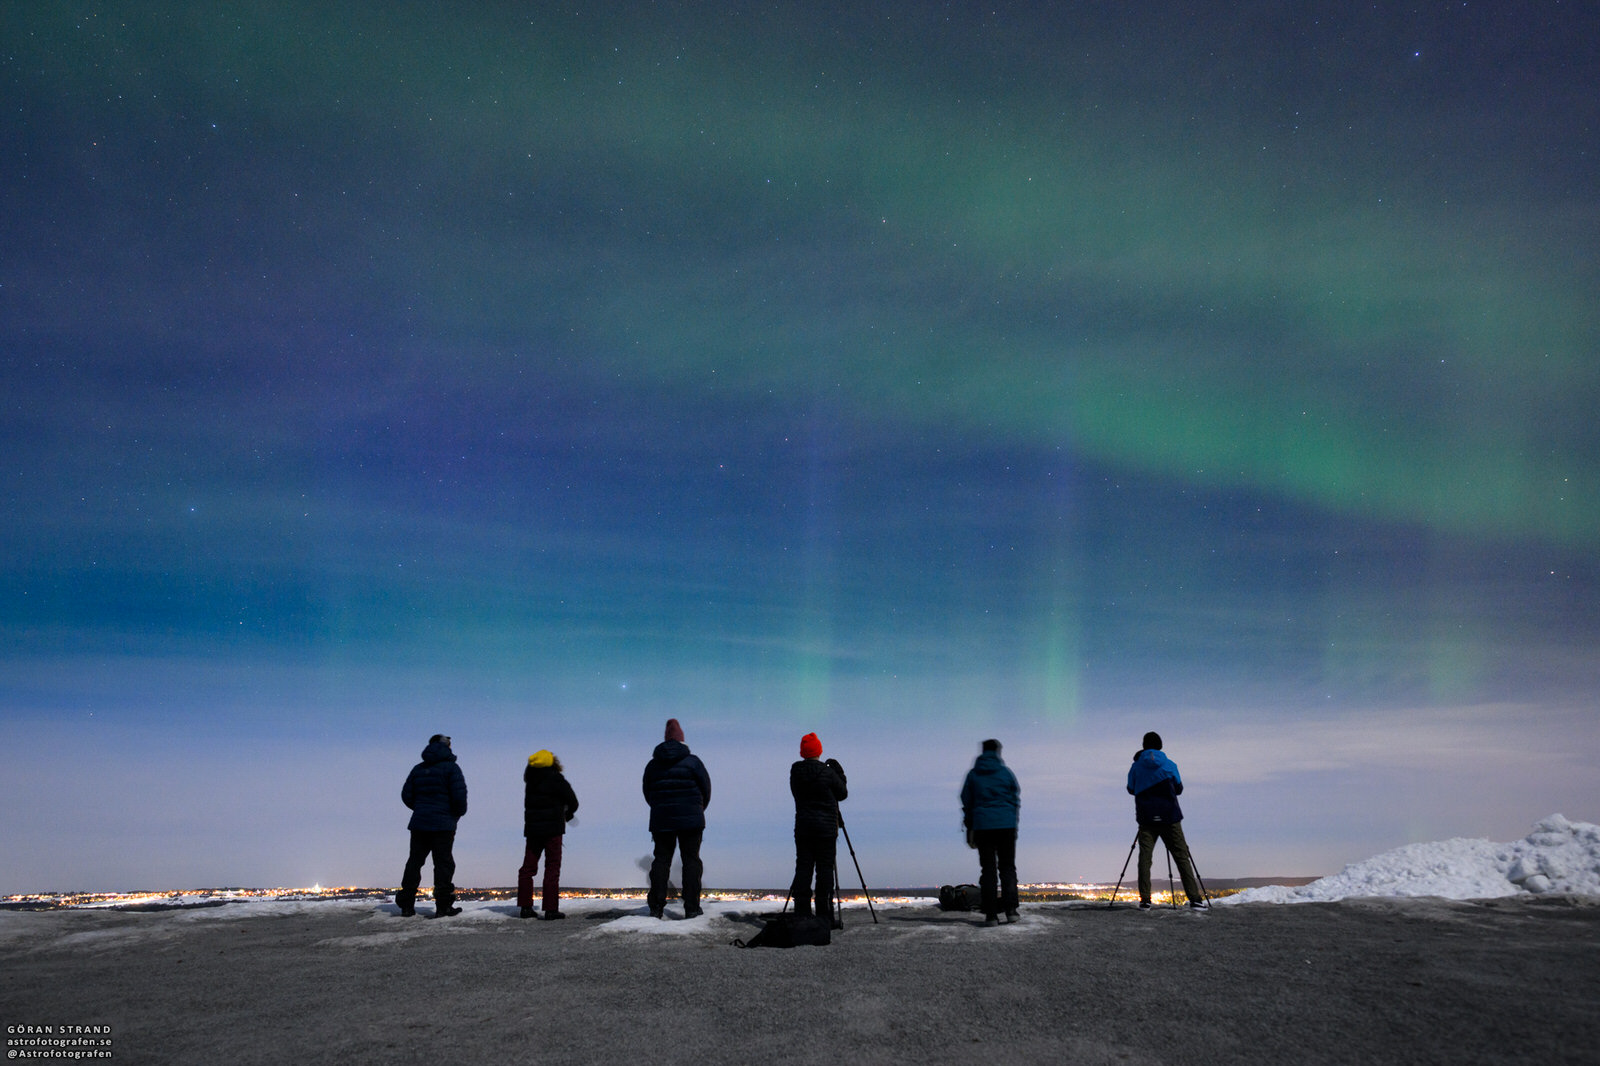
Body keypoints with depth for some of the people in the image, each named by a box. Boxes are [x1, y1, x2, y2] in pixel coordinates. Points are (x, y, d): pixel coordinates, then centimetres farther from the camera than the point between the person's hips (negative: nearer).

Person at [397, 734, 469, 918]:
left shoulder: (418, 769, 11)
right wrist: (459, 813, 4)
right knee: (443, 863, -1)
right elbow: (459, 795, -14)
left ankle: (406, 905, 10)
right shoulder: (451, 768, -6)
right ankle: (443, 906, -4)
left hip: (419, 822, 5)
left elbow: (406, 795, 10)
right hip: (443, 824, -5)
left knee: (415, 861, 10)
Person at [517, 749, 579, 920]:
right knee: (552, 867, -1)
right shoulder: (556, 779, -12)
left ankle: (524, 907, 12)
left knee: (528, 866, 13)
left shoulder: (530, 778, 2)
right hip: (552, 829, -5)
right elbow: (573, 802, -6)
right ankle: (551, 909, -5)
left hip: (532, 828, 5)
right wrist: (567, 815, 15)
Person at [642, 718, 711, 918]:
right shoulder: (692, 761, -3)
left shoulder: (653, 765, 7)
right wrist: (699, 810, 17)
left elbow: (647, 793, 13)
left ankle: (656, 906, 3)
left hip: (661, 820, 3)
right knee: (691, 859, 2)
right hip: (690, 819, -3)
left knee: (661, 859, 8)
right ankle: (691, 907, -1)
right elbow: (706, 789, 0)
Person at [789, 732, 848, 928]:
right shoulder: (827, 772, -10)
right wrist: (838, 771, 14)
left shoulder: (795, 772, 2)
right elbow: (842, 794, 3)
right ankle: (825, 916, -1)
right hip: (825, 827, -4)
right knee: (824, 869, -1)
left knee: (803, 868, 5)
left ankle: (801, 915, 4)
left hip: (802, 826, 4)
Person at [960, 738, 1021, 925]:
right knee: (1007, 867, 9)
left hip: (983, 827, 0)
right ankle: (1010, 909, -2)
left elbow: (967, 803, 7)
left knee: (988, 869, 2)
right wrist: (1014, 825, 15)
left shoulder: (973, 774, 5)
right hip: (1006, 825, 0)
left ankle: (991, 914, -4)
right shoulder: (1006, 772, 2)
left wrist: (970, 829, 13)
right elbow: (1015, 800, 6)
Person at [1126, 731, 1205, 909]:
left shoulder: (1136, 767, 2)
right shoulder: (1170, 765, 2)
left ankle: (1145, 899, -10)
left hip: (1146, 819, 0)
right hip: (1170, 817, 0)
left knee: (1145, 856, 0)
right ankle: (1195, 898, 1)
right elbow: (1179, 789, 13)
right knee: (1181, 856, 4)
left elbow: (1131, 789, 15)